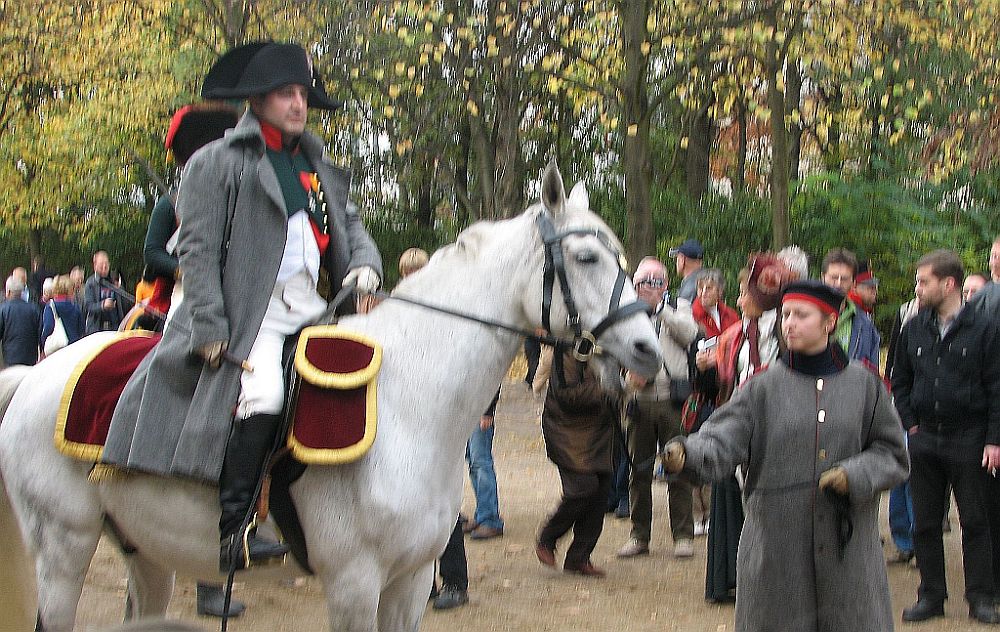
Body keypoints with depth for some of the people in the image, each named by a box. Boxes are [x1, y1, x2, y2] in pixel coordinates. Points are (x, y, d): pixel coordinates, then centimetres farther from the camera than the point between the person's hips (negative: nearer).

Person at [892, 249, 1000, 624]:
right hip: (924, 440, 4)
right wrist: (910, 424, 5)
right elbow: (899, 381, 15)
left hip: (969, 441, -4)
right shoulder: (913, 329, 6)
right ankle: (931, 596, 15)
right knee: (925, 523, 6)